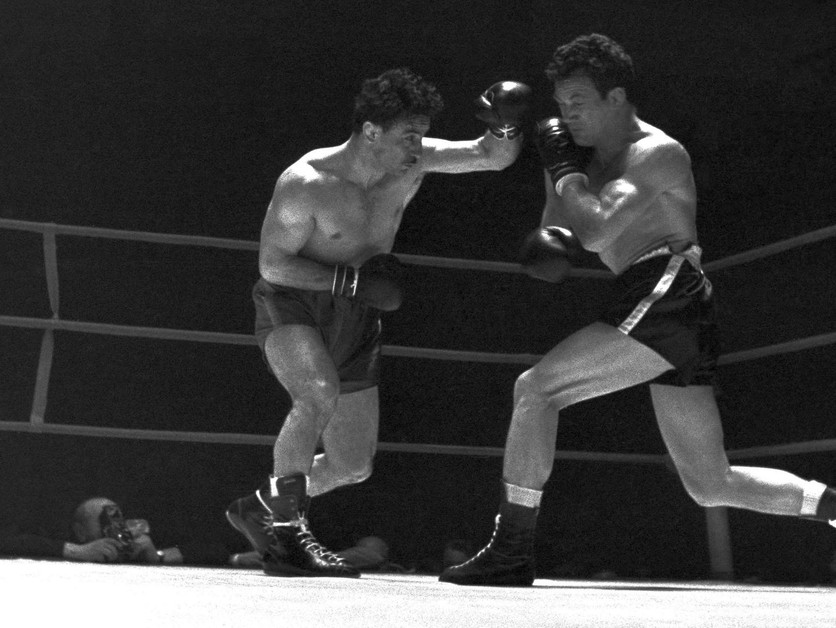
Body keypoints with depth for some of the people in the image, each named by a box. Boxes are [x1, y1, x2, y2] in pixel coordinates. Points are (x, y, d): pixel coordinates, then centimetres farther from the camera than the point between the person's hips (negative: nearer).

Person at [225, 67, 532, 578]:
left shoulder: (413, 161, -8)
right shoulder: (306, 183, -22)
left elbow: (494, 157, -6)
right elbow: (271, 264, -19)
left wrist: (506, 127, -29)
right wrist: (349, 279, -30)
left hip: (356, 319, 6)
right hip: (291, 306, -6)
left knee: (354, 466, 7)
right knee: (321, 396, -37)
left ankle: (260, 508, 31)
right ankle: (286, 532, -22)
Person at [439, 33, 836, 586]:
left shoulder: (658, 153, -5)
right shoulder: (598, 152, 22)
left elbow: (596, 231, -18)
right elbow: (570, 227, 22)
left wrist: (564, 169, -3)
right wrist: (548, 243, -1)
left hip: (665, 297, -10)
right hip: (682, 326, 10)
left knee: (535, 388, -12)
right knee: (711, 486, 12)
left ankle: (512, 554, -10)